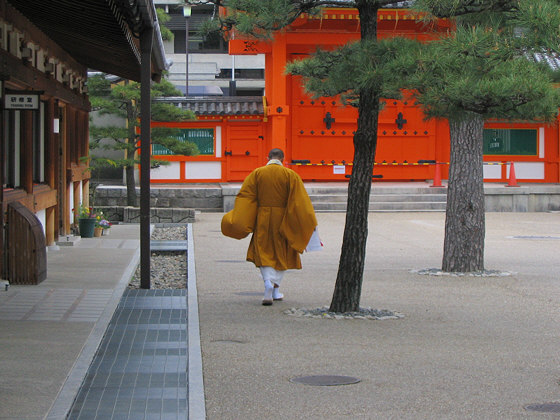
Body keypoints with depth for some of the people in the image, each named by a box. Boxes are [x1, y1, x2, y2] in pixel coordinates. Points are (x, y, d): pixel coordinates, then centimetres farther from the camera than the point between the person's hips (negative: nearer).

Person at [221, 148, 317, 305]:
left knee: (264, 253, 4)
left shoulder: (256, 174, -1)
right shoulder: (290, 175, -4)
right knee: (282, 254, 15)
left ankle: (268, 282, -20)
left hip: (263, 219, 0)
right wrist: (310, 222, -4)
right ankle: (275, 288, 14)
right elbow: (300, 199, -7)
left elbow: (245, 196, -4)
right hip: (282, 220, 0)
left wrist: (239, 220, 1)